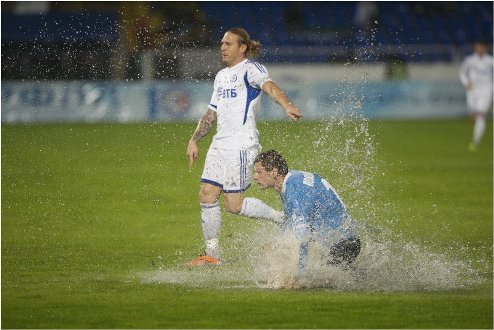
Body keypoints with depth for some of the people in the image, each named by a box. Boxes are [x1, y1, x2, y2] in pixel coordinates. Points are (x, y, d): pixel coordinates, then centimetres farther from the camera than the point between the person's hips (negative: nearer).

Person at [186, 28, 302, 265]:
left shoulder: (250, 69, -5)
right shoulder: (221, 76, 21)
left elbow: (270, 87, -24)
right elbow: (211, 114, 28)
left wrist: (287, 106, -43)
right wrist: (194, 140, 21)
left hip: (241, 145, -8)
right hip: (219, 145, 8)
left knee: (234, 205, -10)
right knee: (207, 196, 1)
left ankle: (283, 219, 8)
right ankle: (212, 255, 8)